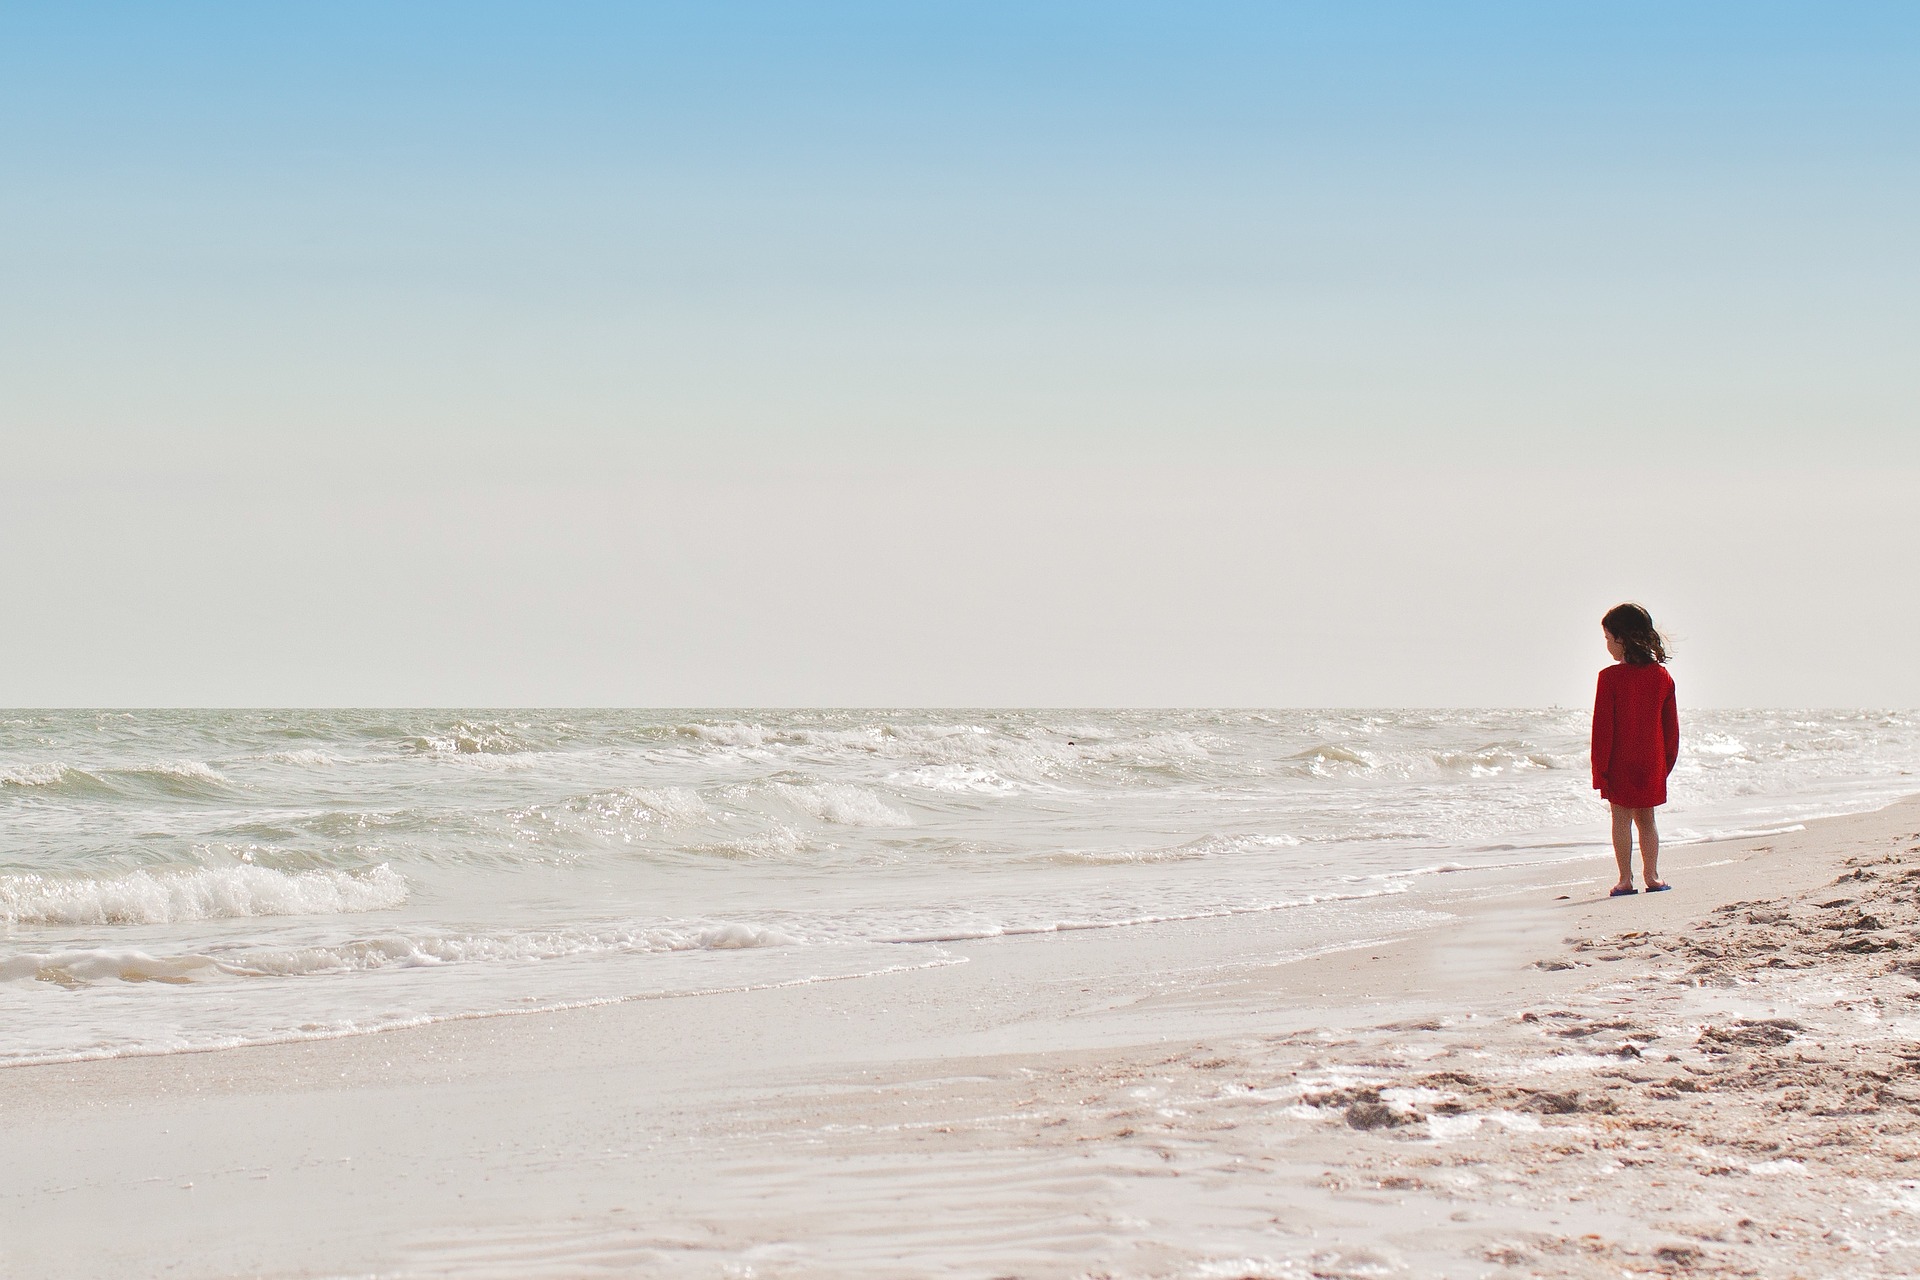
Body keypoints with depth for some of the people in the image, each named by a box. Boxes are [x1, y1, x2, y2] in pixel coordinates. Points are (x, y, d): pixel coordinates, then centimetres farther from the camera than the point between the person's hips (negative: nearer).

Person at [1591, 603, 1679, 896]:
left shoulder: (1610, 677, -13)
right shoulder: (1662, 676, 1)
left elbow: (1603, 727, -11)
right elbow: (1671, 725, 6)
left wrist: (1599, 768, -6)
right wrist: (1667, 761, 15)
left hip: (1620, 762, -4)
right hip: (1652, 762, 4)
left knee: (1622, 819, 3)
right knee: (1646, 819, 15)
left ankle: (1626, 879, 2)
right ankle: (1652, 877, 14)